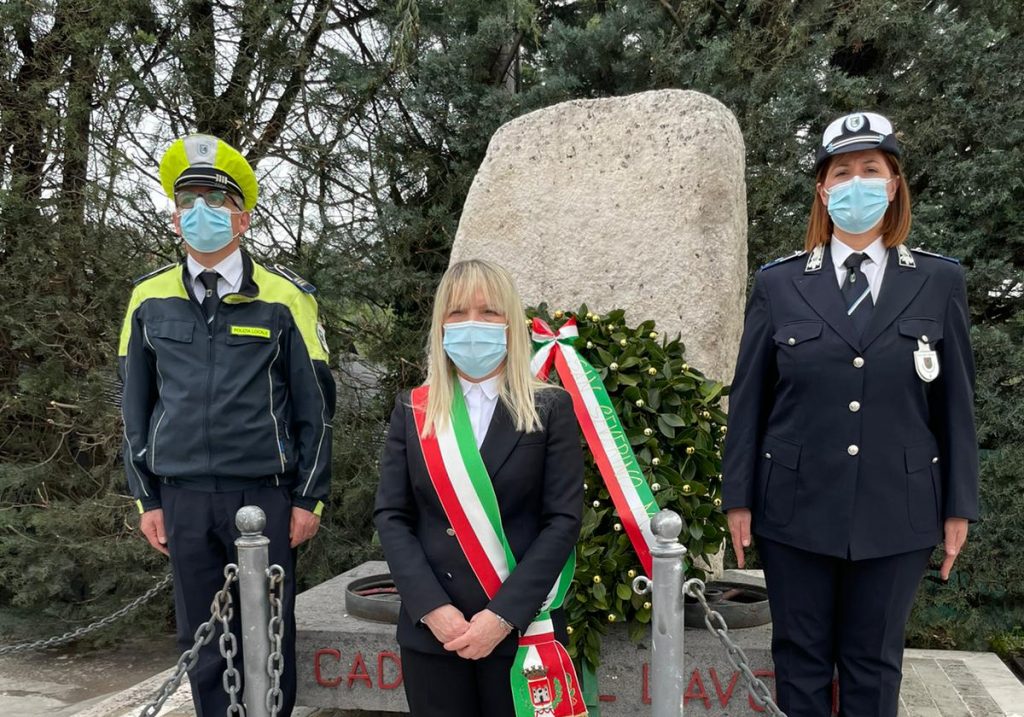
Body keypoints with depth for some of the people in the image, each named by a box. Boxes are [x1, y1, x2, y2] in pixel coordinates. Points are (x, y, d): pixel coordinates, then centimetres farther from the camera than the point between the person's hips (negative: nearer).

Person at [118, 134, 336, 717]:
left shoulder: (284, 297, -2)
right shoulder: (150, 298, 6)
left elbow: (315, 407, 0)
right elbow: (136, 406, 12)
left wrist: (310, 498, -3)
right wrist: (146, 499, 9)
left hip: (264, 494, -2)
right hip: (184, 499, 3)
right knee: (203, 641, 12)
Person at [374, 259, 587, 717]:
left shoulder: (550, 409, -1)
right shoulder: (412, 411, 6)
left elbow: (563, 520, -6)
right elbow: (391, 517, 1)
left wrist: (503, 615, -14)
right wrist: (432, 609, -11)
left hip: (522, 629, -2)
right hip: (430, 630, 2)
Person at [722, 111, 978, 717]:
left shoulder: (940, 282, 3)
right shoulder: (779, 284, 1)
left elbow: (956, 401, 4)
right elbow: (748, 399, 2)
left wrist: (959, 505, 3)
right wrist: (739, 498, 0)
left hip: (897, 512, 0)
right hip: (797, 508, 0)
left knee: (875, 664, 12)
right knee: (801, 659, 11)